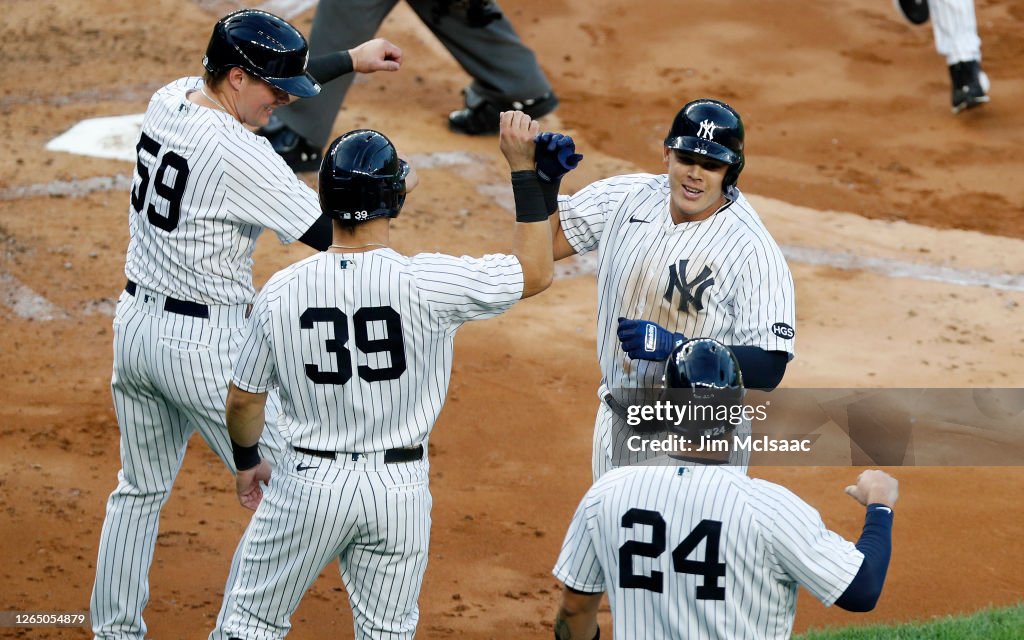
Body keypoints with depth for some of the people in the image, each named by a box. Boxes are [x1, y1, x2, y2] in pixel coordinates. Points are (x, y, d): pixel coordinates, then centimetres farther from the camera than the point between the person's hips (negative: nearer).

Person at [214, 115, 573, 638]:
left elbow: (243, 399, 3)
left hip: (309, 482, 0)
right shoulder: (425, 282, -17)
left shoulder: (282, 291, -9)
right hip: (399, 488, 0)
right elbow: (536, 271, -4)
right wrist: (522, 165, -1)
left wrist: (246, 461, 23)